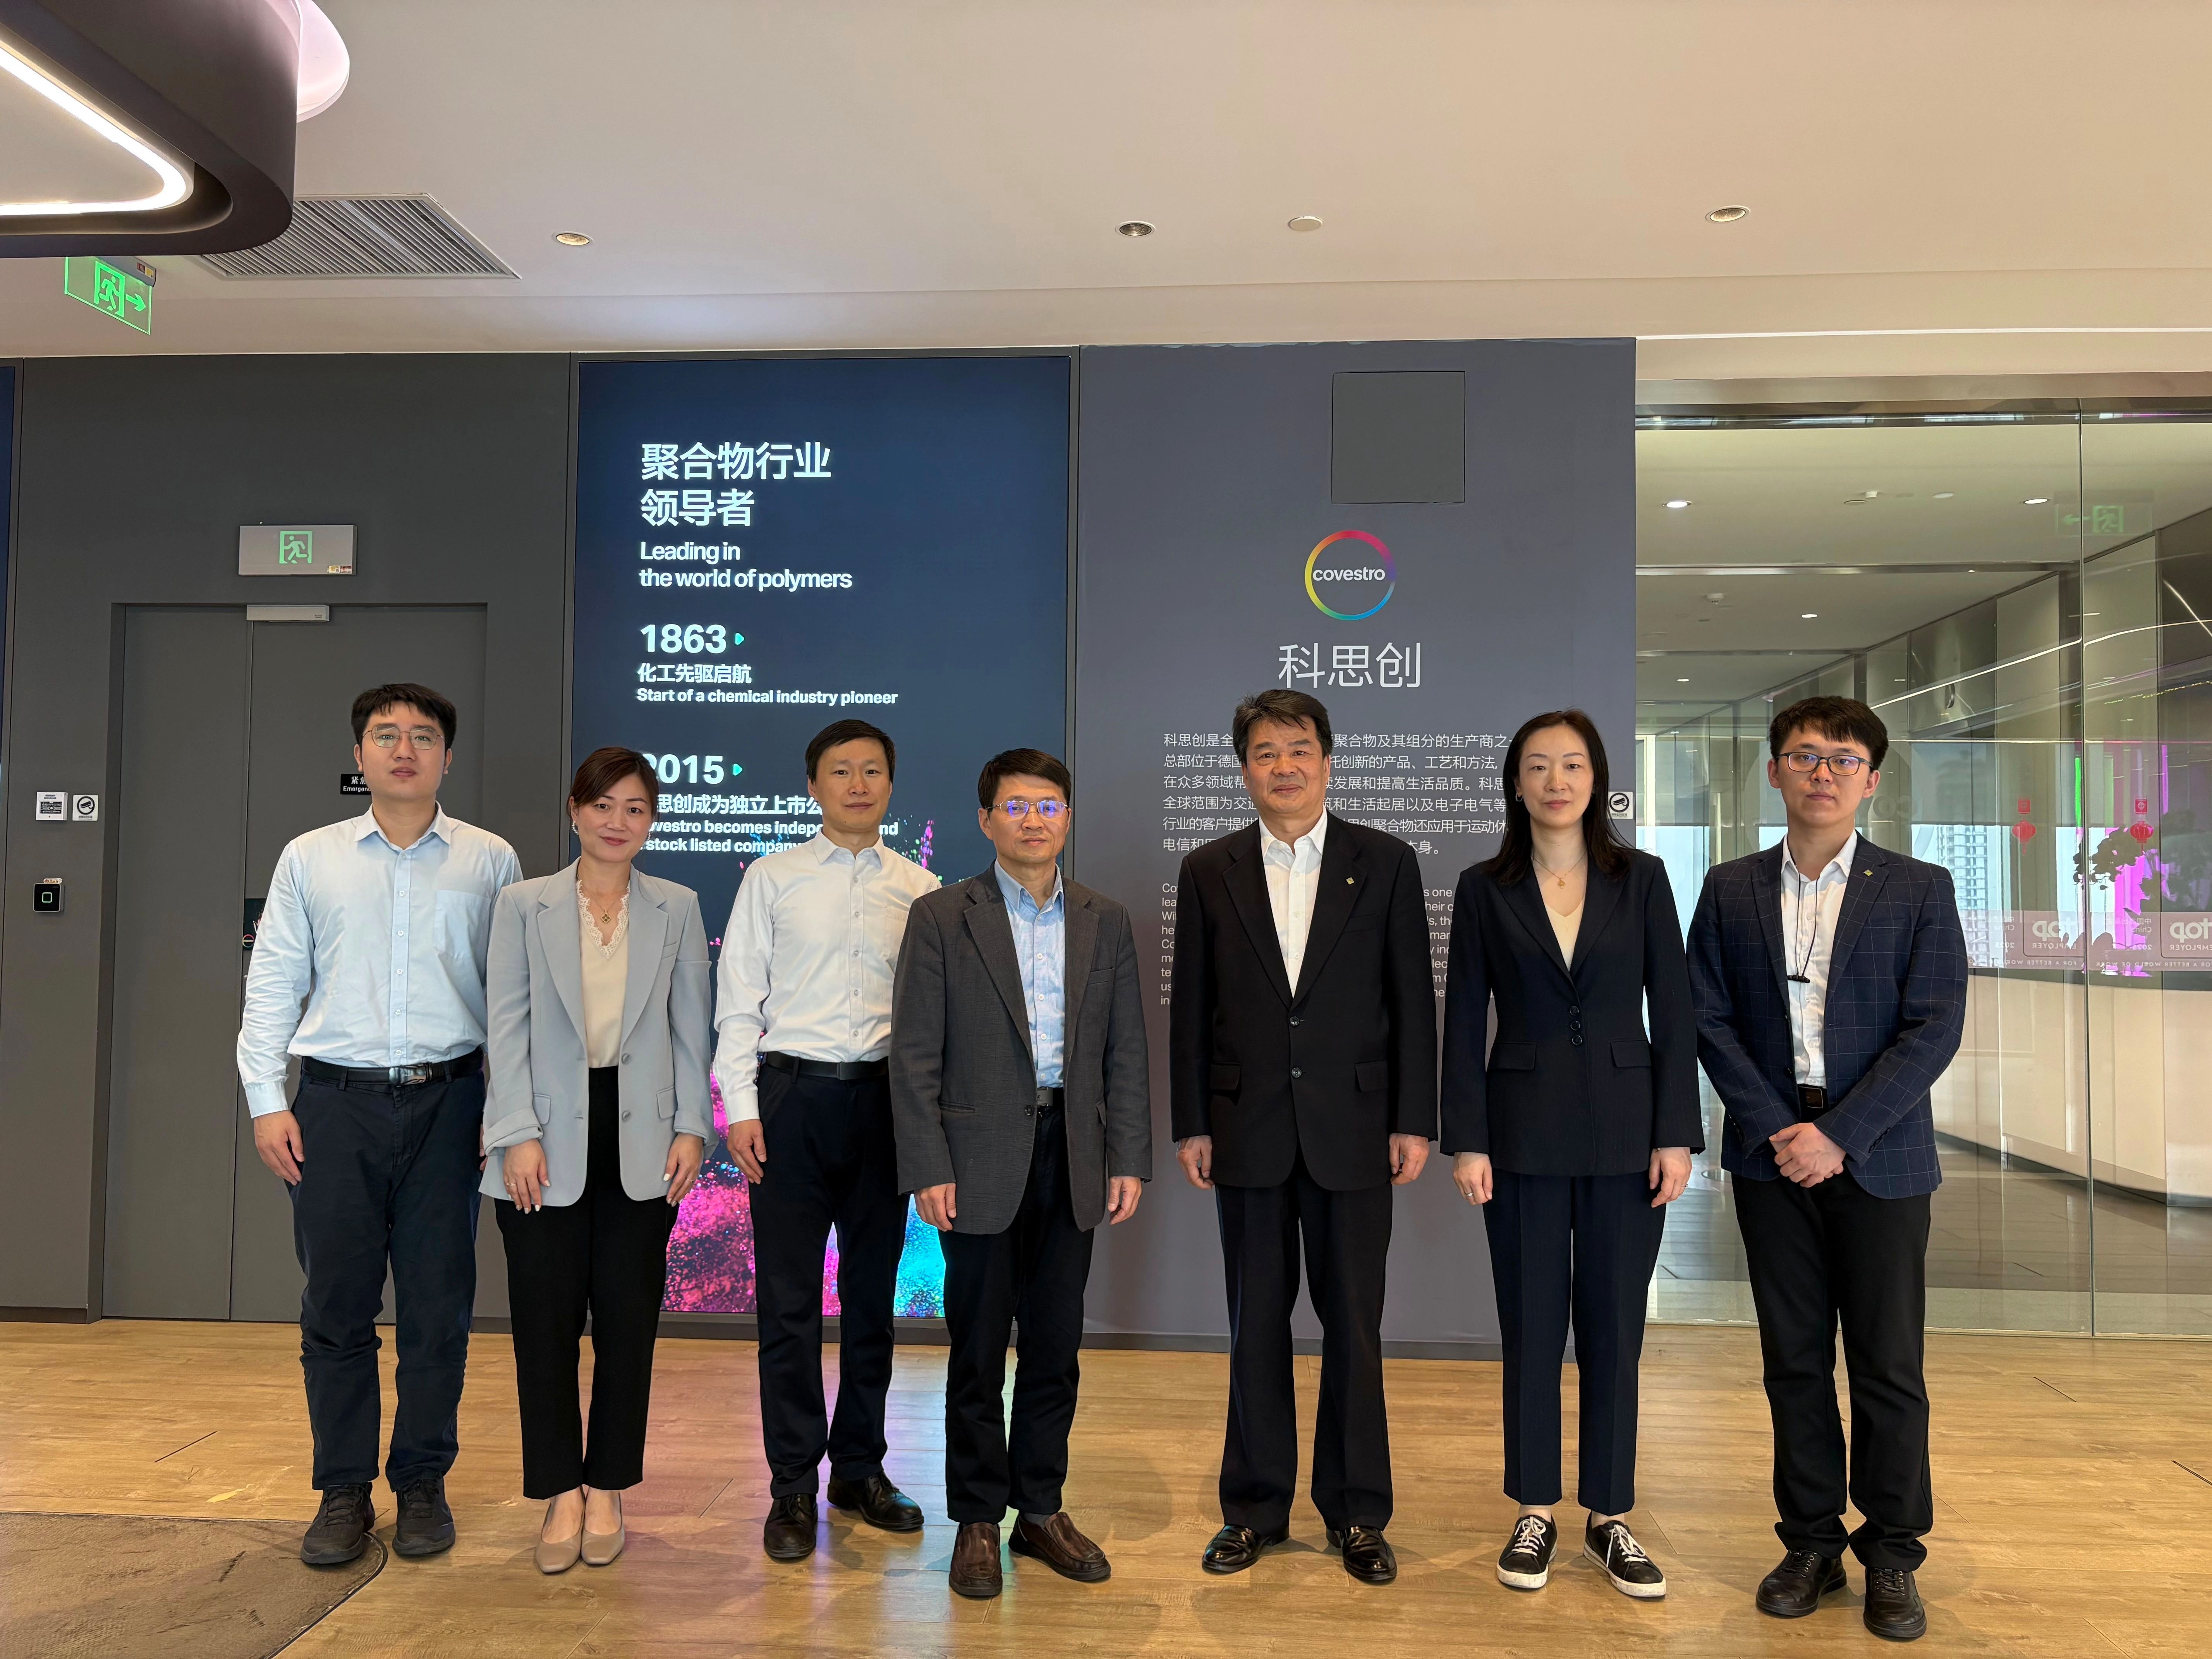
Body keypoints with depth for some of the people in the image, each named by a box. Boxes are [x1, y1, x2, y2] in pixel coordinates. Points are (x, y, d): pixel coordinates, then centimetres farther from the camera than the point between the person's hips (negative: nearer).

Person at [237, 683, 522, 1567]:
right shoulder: (309, 859, 9)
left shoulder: (490, 861, 6)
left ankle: (422, 1484, 20)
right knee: (336, 1303, 5)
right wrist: (266, 1101, 1)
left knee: (438, 1304, 5)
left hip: (447, 1100, -1)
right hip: (337, 1100, 1)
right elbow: (272, 986, 9)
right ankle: (343, 1491, 19)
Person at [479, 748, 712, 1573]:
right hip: (549, 1142, -1)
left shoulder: (677, 909, 6)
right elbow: (507, 1028, -1)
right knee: (546, 1320, 4)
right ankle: (561, 1494, 18)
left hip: (640, 1142, 1)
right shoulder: (524, 906, 2)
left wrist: (691, 1128, 0)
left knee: (628, 1318, 6)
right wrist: (518, 1135, -9)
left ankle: (607, 1489, 21)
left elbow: (691, 1027, 6)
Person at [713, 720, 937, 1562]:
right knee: (789, 1299, 3)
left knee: (872, 1293, 11)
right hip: (792, 1091, -2)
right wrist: (741, 1107, -5)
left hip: (885, 1098, 2)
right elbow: (740, 999, 2)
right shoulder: (773, 878, 4)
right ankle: (793, 1485, 16)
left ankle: (859, 1466, 27)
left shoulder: (920, 890, 6)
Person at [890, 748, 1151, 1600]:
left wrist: (1129, 1161, 1)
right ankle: (978, 1521, 22)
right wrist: (928, 1169, -11)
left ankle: (1041, 1509, 27)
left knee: (1056, 1347, 12)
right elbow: (915, 1055, -5)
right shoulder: (941, 916, -2)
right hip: (982, 1161, -3)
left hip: (1072, 1158, 3)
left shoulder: (1106, 923, 8)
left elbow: (1126, 1051, 8)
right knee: (978, 1351, 7)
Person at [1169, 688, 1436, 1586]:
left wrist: (1414, 1122, -3)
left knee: (1354, 1325, 7)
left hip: (1352, 1126, -1)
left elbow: (1413, 999, 2)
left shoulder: (1386, 862, 2)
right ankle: (1255, 1508, 24)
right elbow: (1190, 1007, 5)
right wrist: (1191, 1125, 2)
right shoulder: (1208, 871, 5)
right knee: (1256, 1325, 10)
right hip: (1249, 1131, 1)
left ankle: (1356, 1513, 22)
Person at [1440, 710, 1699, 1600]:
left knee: (1614, 1330, 8)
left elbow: (1673, 1014, 1)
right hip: (1524, 1134, 0)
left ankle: (1610, 1519, 23)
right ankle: (1534, 1515, 22)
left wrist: (1677, 1135, -4)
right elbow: (1463, 1022, 0)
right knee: (1531, 1330, 7)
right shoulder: (1485, 889, 1)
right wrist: (1466, 1140, -5)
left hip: (1624, 1135, 1)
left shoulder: (1641, 879, 3)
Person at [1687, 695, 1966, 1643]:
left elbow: (1934, 1029, -7)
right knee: (1794, 1361, 10)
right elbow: (1708, 1020, 1)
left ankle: (1892, 1556, 21)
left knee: (1889, 1368, 6)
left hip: (1879, 1161, -1)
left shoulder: (1920, 890, 1)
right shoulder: (1730, 889, 6)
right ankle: (1812, 1544, 23)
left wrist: (1839, 1135, -14)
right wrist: (1776, 1128, -10)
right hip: (1772, 1156, 2)